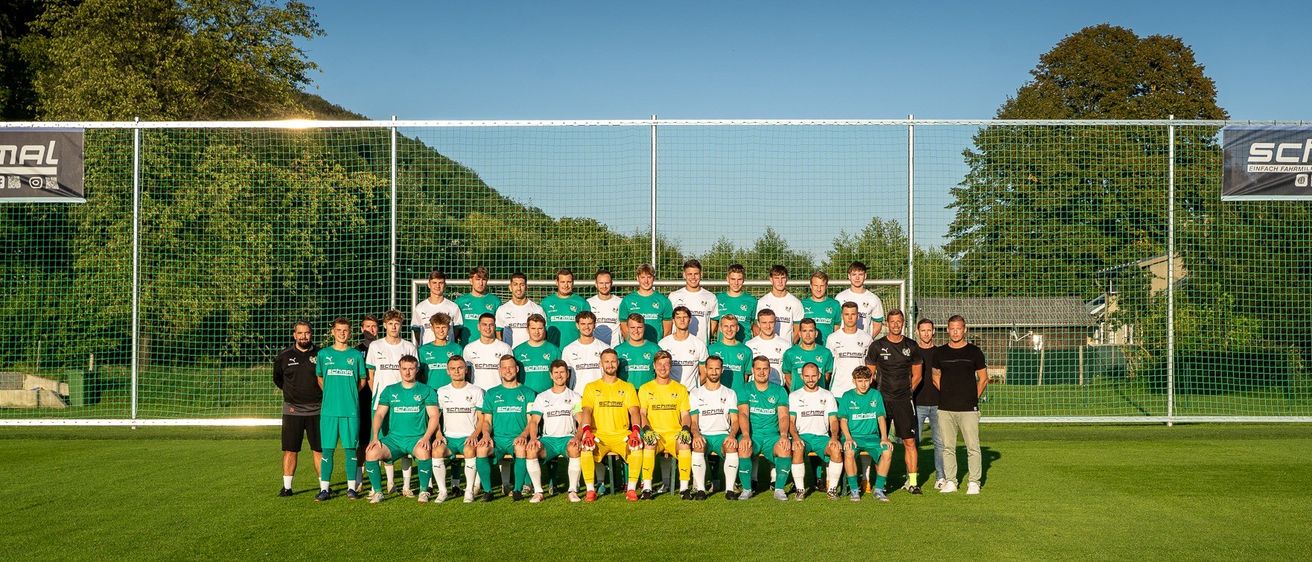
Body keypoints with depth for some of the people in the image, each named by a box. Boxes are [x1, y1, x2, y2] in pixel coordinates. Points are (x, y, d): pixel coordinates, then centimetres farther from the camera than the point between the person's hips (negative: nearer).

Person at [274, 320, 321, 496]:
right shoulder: (284, 356, 4)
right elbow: (277, 378, 20)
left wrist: (320, 394, 9)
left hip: (316, 410, -1)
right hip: (292, 410, 1)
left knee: (320, 449, 2)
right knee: (290, 450, 2)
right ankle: (287, 487, 10)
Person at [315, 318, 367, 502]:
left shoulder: (356, 355, 6)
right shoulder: (323, 354, 7)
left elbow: (362, 381, 13)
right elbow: (319, 378, 17)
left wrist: (349, 393, 5)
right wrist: (331, 394, 10)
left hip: (351, 410, 0)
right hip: (329, 409, 0)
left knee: (350, 448, 3)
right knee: (327, 449, 0)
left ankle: (351, 487, 10)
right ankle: (324, 488, 6)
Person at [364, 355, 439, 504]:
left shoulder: (426, 390, 8)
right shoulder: (389, 390, 15)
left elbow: (434, 416, 0)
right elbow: (379, 414, 7)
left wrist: (426, 437, -16)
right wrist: (375, 437, -9)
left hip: (416, 438, -2)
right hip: (393, 438, 3)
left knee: (424, 452, -36)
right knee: (371, 453, -25)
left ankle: (424, 491, -15)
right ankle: (377, 492, -5)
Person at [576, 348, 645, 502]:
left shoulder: (627, 387, 15)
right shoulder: (591, 387, 13)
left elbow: (634, 411, 3)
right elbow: (586, 411, 0)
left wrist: (635, 430, -17)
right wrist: (587, 431, -20)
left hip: (622, 436, 0)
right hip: (599, 436, 0)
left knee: (638, 446, -31)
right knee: (586, 446, -32)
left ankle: (632, 489, -19)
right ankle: (590, 490, -19)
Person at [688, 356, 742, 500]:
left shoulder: (730, 393, 14)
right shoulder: (695, 393, 12)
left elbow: (734, 420, 5)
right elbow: (693, 421, 2)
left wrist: (732, 435, -17)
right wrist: (696, 434, -20)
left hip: (723, 434, 0)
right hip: (703, 435, 0)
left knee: (732, 446, -34)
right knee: (698, 445, -35)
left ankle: (729, 489, -28)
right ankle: (700, 489, -31)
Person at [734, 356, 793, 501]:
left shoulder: (779, 391, 10)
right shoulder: (745, 390, 6)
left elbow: (783, 416, -1)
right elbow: (743, 414, -8)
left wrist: (784, 435, -21)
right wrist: (746, 436, -26)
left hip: (772, 435, 1)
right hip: (752, 434, -1)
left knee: (785, 448, -30)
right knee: (743, 449, -33)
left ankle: (779, 489, -15)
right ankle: (746, 489, -16)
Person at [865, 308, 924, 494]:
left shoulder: (911, 346, 7)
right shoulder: (877, 346, 3)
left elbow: (917, 375, 15)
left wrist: (904, 391, 9)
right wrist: (876, 394, 2)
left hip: (903, 400, 1)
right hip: (881, 400, -1)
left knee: (909, 442, -3)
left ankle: (912, 481, 1)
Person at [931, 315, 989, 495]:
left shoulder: (974, 351, 3)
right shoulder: (940, 352, 9)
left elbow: (983, 379, 9)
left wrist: (973, 398, 5)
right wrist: (946, 394, 12)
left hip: (968, 408, -2)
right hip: (945, 408, 3)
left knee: (972, 447, -4)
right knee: (948, 447, 6)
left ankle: (974, 482, 4)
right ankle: (950, 481, 14)